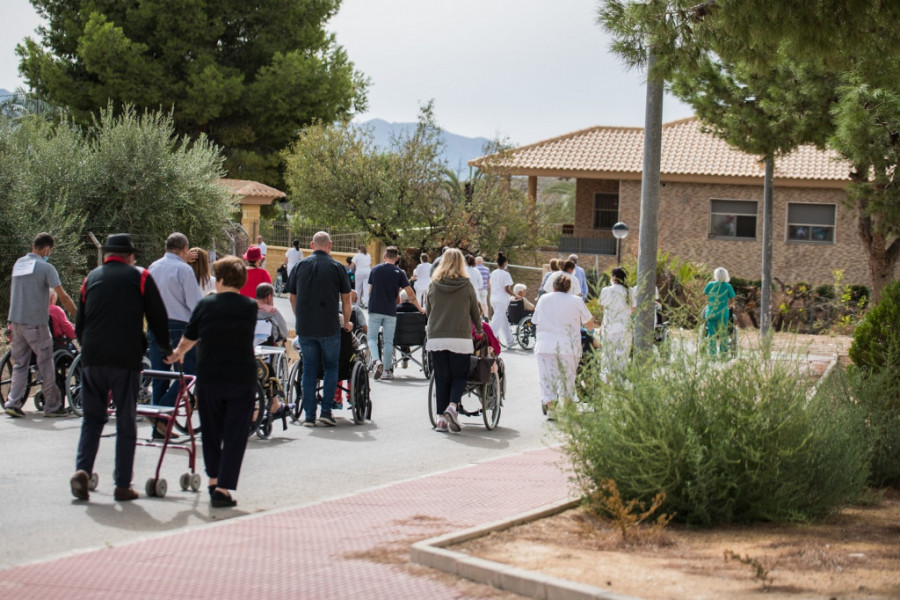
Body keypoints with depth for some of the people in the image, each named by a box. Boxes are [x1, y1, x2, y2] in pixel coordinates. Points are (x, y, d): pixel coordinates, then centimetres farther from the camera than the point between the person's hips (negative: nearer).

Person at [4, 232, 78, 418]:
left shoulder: (18, 264, 10)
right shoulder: (45, 267, -11)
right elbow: (63, 297, -13)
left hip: (16, 320, 6)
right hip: (36, 322, -6)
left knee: (19, 363, 12)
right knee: (45, 364, 2)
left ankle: (13, 402, 2)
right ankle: (52, 406, 6)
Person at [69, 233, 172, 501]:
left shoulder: (91, 278, 14)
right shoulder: (139, 276, 4)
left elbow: (79, 323, 18)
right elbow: (158, 318, 3)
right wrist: (165, 348, 18)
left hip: (92, 359, 3)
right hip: (126, 359, -3)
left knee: (92, 419, 12)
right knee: (126, 423, 4)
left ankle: (82, 470, -8)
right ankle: (123, 485, 3)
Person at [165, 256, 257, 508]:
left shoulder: (205, 305, -1)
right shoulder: (250, 307, 0)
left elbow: (188, 338, 11)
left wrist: (177, 354, 35)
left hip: (209, 377, 1)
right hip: (242, 378, -1)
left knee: (211, 431, 18)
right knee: (235, 435, 2)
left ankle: (214, 480, 26)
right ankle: (223, 489, -4)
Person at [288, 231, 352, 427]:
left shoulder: (300, 266, 5)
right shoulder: (337, 267, -1)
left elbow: (293, 298, 12)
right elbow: (346, 299, 4)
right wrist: (346, 322, 19)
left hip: (304, 328, 2)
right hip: (329, 326, -2)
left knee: (308, 370, 7)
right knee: (331, 368, 11)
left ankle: (309, 416, 6)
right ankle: (326, 411, 2)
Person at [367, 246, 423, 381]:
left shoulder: (375, 270, 4)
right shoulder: (399, 272, 0)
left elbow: (370, 290, 12)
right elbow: (410, 294, 0)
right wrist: (420, 309, 11)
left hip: (374, 310, 0)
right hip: (390, 312, 0)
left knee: (372, 338, 7)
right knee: (388, 341, 7)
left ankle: (377, 361, -18)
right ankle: (387, 371, 7)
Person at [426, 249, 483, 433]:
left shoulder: (433, 286, 5)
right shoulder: (466, 286, 0)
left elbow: (428, 310, 14)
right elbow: (475, 312, 10)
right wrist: (479, 330, 28)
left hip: (436, 338, 2)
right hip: (460, 338, -2)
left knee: (441, 378, 6)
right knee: (460, 375, 8)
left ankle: (441, 418, 4)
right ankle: (453, 406, -15)